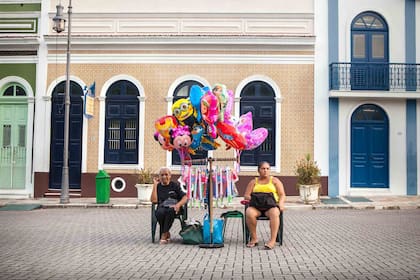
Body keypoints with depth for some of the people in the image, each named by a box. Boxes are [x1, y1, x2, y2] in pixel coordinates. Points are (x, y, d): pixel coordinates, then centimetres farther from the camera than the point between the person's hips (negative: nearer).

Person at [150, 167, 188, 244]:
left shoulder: (175, 185, 14)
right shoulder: (158, 186, 15)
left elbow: (185, 197, 5)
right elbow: (154, 200, -1)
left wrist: (178, 204, -15)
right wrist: (155, 185, 1)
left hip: (173, 207, -1)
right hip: (162, 207, 1)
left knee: (170, 211, -38)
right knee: (160, 213, -36)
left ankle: (164, 235, -26)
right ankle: (167, 234, -15)